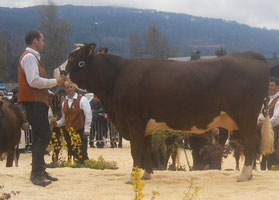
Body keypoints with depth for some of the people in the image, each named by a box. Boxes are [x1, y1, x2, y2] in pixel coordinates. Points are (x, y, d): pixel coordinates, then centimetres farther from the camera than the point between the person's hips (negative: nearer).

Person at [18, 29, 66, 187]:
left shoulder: (32, 57, 21)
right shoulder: (29, 57, -11)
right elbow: (33, 81, -21)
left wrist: (49, 92, 22)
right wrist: (54, 82, -13)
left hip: (37, 101, 11)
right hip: (34, 101, -11)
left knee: (40, 136, 11)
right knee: (44, 135, -14)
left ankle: (39, 172, 14)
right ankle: (37, 173, -16)